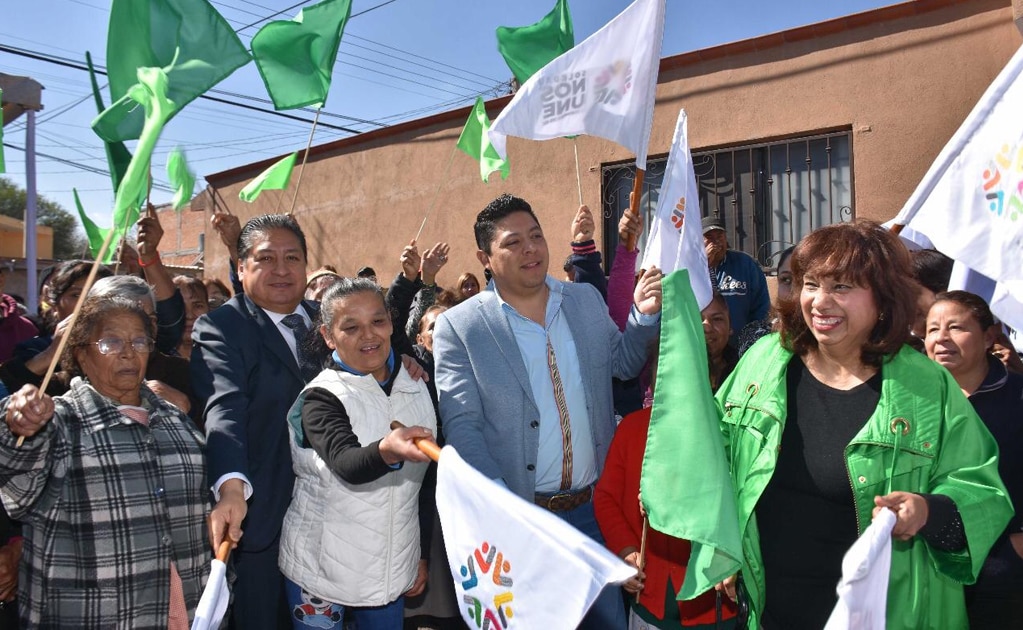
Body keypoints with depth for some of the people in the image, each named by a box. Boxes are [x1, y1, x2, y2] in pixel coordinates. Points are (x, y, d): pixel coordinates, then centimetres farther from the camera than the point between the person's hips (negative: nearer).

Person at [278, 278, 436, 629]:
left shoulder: (418, 390, 1)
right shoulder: (320, 398, -13)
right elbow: (346, 464, -32)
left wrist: (423, 555, 11)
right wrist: (387, 451, -52)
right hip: (322, 570, -4)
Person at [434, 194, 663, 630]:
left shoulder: (587, 300, 4)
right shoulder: (458, 327, -10)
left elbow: (623, 365, 15)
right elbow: (461, 426, -13)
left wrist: (644, 315, -4)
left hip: (594, 507, 4)